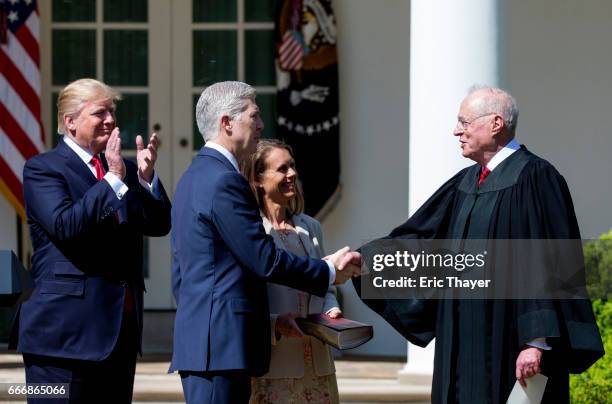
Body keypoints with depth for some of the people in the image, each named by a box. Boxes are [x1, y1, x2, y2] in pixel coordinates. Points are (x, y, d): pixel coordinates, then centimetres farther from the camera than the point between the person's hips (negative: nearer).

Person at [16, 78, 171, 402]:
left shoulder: (122, 169, 16)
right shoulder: (42, 169, -3)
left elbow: (159, 225, 10)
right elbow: (65, 226, -18)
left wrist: (146, 178, -6)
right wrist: (112, 180, -19)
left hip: (121, 326, 7)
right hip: (66, 328, -7)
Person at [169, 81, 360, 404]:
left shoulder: (192, 177, 19)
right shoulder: (225, 181, -13)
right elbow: (265, 260, -15)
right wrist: (329, 272, -3)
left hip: (195, 338, 11)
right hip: (222, 341, -11)